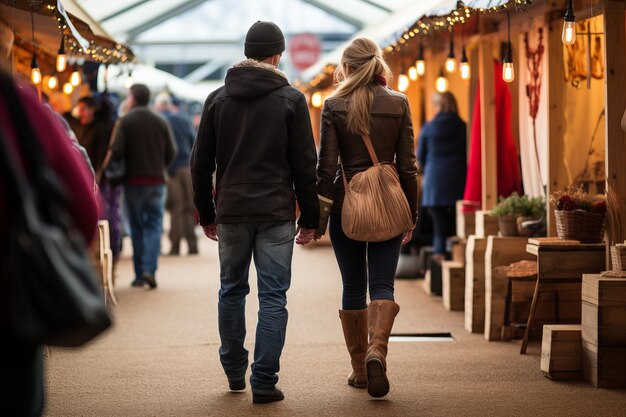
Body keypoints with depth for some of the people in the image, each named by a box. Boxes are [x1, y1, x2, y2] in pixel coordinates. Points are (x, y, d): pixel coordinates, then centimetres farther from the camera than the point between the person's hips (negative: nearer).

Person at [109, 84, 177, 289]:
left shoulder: (125, 121, -6)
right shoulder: (161, 122, 2)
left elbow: (116, 151, -13)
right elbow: (171, 152, 2)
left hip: (134, 181, -1)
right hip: (157, 180, 1)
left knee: (137, 228, 7)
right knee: (154, 225, 4)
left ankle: (139, 274, 8)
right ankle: (150, 269, -13)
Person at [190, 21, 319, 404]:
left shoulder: (218, 99, 5)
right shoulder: (291, 99, -3)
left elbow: (201, 164, 7)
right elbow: (304, 164, -5)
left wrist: (207, 214, 16)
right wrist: (310, 218, 2)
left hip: (231, 213, 3)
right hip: (276, 214, -3)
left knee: (232, 290, 18)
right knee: (273, 297, 0)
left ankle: (234, 370, 26)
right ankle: (264, 382, -4)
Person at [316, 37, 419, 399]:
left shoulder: (334, 106, -4)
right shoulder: (399, 104, 0)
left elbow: (327, 166, -6)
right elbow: (407, 165, 0)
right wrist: (410, 214, 8)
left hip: (347, 205, 0)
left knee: (353, 288, 10)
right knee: (382, 285, 1)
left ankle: (359, 368, 15)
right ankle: (377, 350, -25)